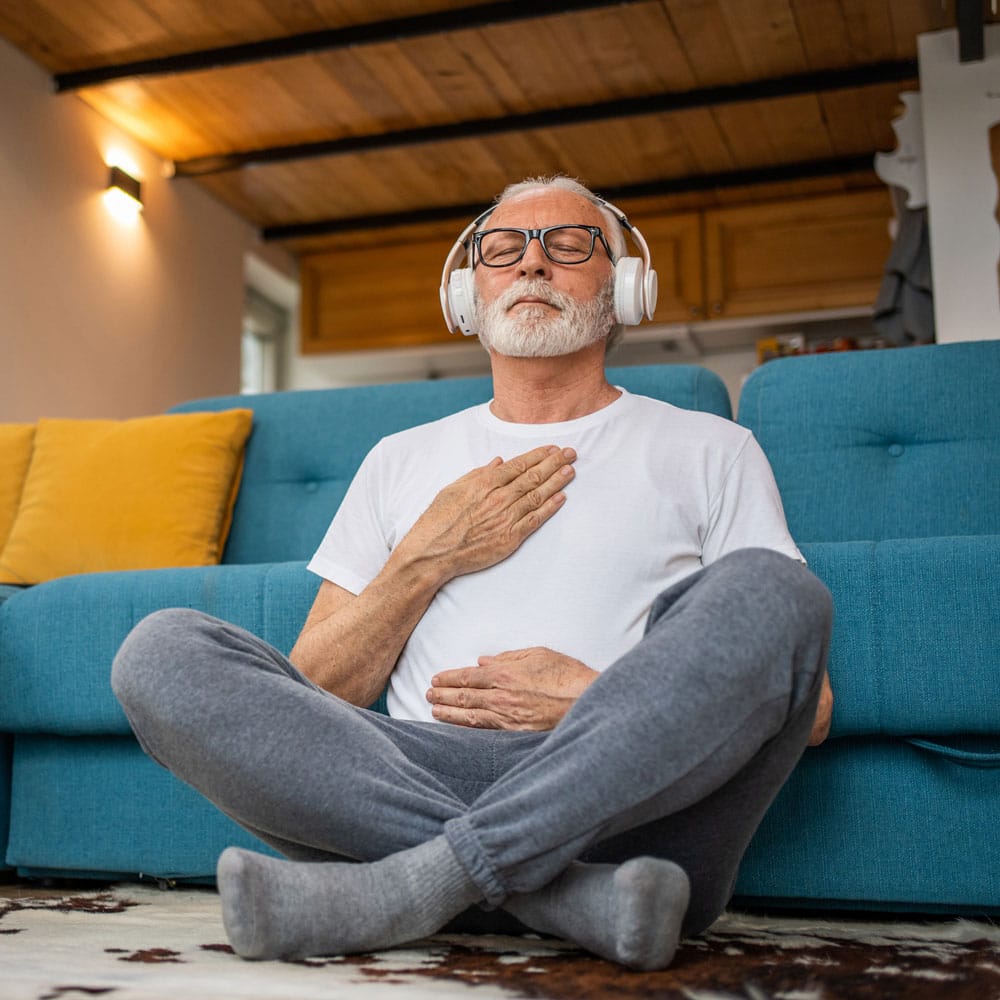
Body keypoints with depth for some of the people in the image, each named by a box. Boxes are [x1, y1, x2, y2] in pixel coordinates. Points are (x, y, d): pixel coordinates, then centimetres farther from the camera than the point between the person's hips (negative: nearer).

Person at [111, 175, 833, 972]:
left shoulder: (709, 449, 15)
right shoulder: (402, 460, 22)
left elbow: (807, 709, 7)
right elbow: (312, 696, 15)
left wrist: (602, 702, -6)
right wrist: (425, 560, 1)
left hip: (633, 800, -1)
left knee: (766, 589, -28)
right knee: (164, 652, -18)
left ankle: (417, 883, -27)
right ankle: (568, 891, -26)